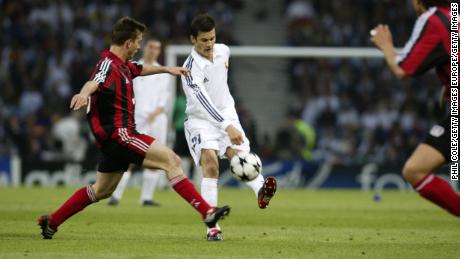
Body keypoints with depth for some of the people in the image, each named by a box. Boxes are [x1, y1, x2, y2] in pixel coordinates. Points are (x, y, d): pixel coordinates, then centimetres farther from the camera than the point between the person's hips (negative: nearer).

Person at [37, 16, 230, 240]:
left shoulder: (121, 65, 13)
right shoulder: (108, 65, -18)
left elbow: (140, 69, 35)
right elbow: (94, 82, -40)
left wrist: (166, 69, 41)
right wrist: (83, 94, -60)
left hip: (113, 137, 11)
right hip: (118, 134, -11)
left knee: (102, 190, 20)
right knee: (171, 161, -14)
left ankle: (51, 221, 27)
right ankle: (207, 213, -17)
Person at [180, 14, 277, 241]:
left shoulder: (223, 51, -1)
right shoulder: (191, 68, -23)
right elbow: (203, 101, -35)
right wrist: (227, 127, -46)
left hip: (226, 114, 6)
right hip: (200, 119, -6)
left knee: (239, 153, -19)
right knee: (210, 161, -23)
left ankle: (261, 192, -45)